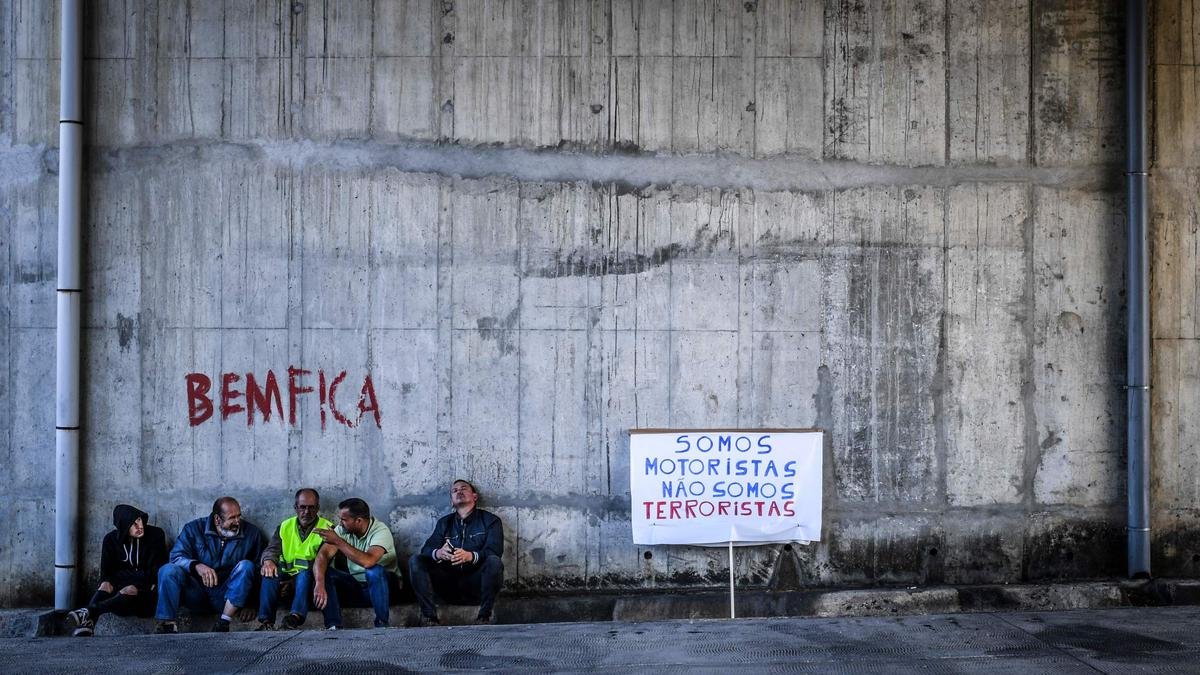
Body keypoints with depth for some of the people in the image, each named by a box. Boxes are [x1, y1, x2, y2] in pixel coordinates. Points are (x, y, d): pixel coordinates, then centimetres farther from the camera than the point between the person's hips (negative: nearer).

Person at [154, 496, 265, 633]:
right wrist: (197, 566, -31)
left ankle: (224, 622, -30)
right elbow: (176, 557, -11)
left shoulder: (252, 533, 0)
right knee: (168, 570, -21)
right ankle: (168, 625, -27)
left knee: (246, 566, -26)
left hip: (228, 597, 0)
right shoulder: (194, 529, 0)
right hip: (196, 595, 0)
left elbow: (258, 570, 0)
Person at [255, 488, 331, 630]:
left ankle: (295, 618, -52)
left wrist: (294, 582, -20)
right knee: (270, 572, -27)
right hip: (285, 577, 3)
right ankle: (266, 622, -37)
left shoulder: (327, 528, 1)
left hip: (310, 579, -3)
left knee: (306, 573, -35)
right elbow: (271, 549, 5)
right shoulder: (284, 526, 15)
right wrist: (268, 560, -24)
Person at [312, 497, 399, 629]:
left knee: (374, 571, -37)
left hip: (382, 584, -5)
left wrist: (337, 541, -32)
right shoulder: (343, 530, -4)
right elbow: (323, 555, -14)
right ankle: (334, 627, -21)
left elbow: (368, 561, -39)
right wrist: (319, 583, -32)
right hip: (355, 586, 5)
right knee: (322, 572, -15)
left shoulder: (380, 531, -21)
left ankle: (381, 625, -24)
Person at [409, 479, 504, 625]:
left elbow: (494, 551, -9)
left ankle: (484, 617, -20)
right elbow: (427, 549, 4)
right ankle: (429, 616, -20)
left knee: (494, 561, -31)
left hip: (476, 585, -3)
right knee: (415, 560, -13)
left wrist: (470, 556, -30)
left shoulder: (490, 520, 7)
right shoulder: (444, 522, 18)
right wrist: (438, 553, -22)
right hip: (449, 585, 3)